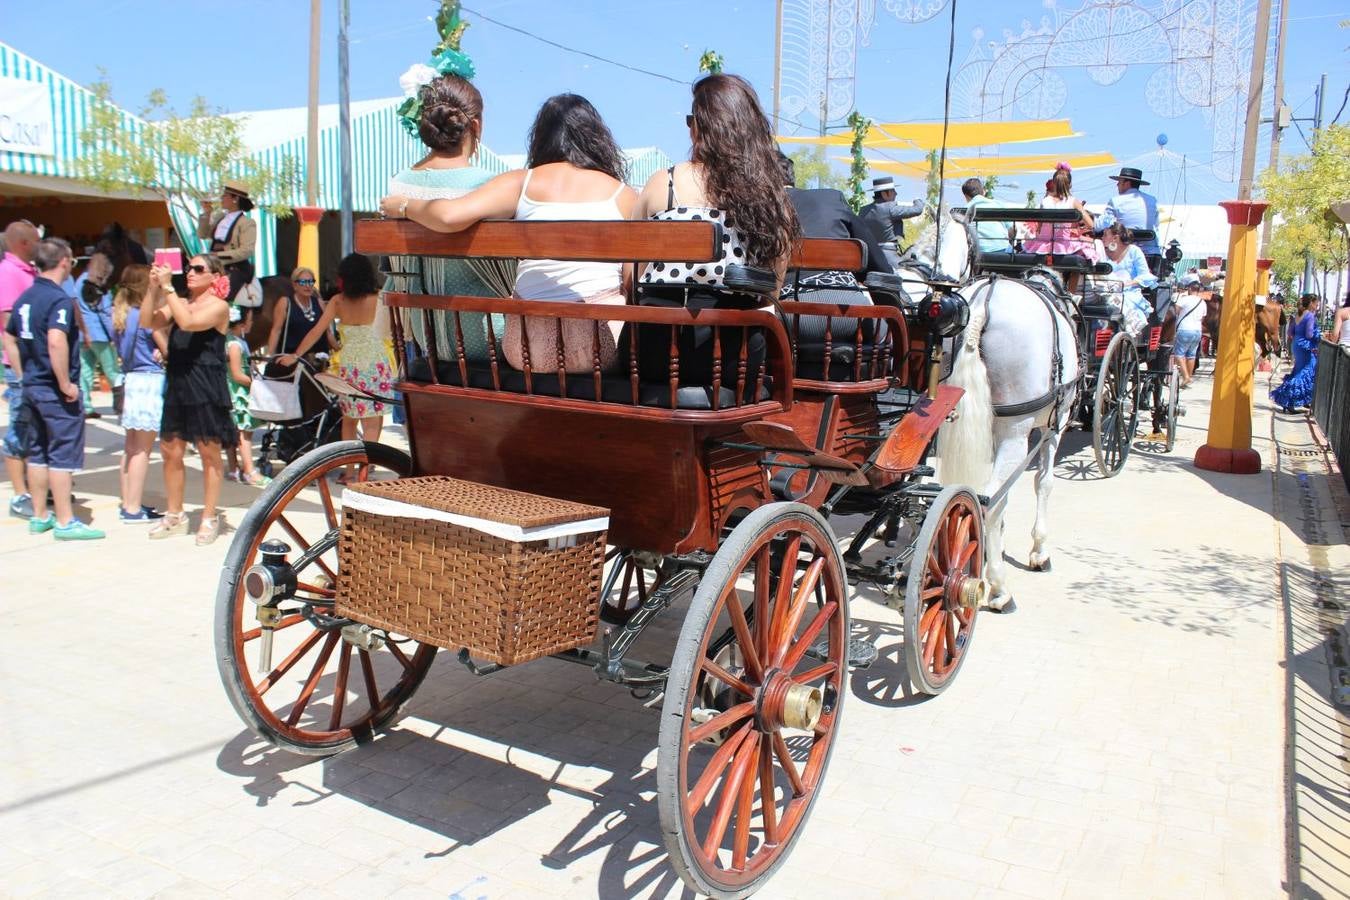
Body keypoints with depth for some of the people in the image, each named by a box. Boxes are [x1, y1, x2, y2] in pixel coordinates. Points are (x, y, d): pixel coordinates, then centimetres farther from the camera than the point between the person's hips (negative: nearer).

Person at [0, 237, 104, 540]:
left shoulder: (26, 297, 10)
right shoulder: (59, 299, -17)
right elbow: (56, 342, -29)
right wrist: (66, 384, -22)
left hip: (32, 386, 9)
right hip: (55, 390, -9)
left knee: (39, 452, 15)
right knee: (63, 454, -2)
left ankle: (39, 517, 23)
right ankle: (65, 522, 2)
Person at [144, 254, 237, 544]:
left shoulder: (218, 306, -4)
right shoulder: (180, 302, 13)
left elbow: (188, 322, -21)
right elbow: (148, 321, 0)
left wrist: (168, 287, -18)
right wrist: (153, 287, -8)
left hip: (206, 388, -6)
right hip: (177, 385, 6)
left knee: (210, 455, 2)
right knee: (170, 452, 10)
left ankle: (209, 518, 11)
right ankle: (175, 515, 24)